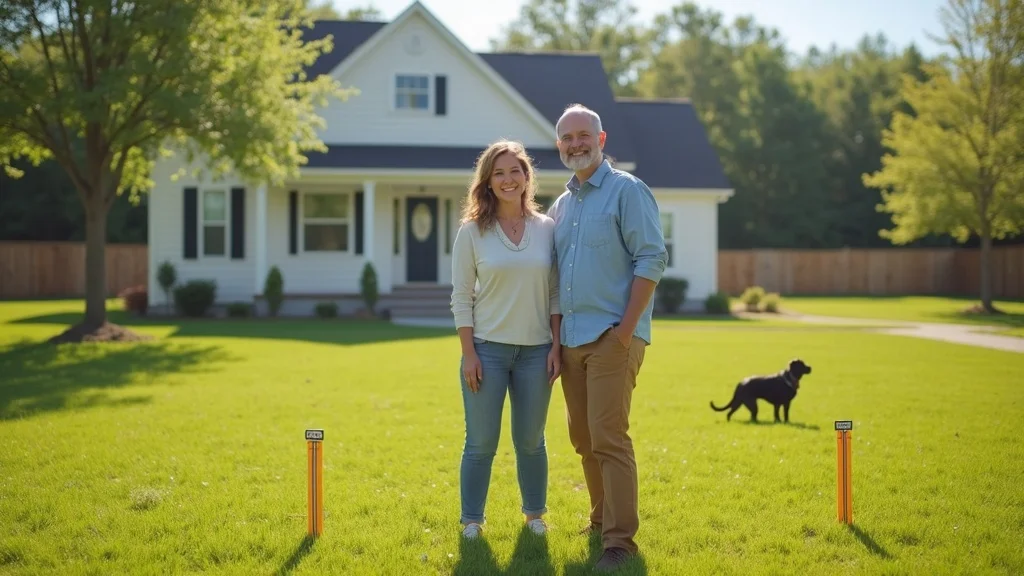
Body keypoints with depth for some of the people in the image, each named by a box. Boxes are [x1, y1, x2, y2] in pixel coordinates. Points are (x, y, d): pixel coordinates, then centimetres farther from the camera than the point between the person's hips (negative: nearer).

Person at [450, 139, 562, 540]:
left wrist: (556, 346, 0)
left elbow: (555, 293, 6)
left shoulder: (546, 229, 3)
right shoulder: (472, 231, -2)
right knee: (481, 443, 2)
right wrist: (468, 354, -8)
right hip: (487, 348, -2)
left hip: (535, 349, 2)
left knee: (530, 441, 11)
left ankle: (535, 514, 29)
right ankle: (471, 521, 16)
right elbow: (461, 297, -2)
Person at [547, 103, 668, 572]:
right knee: (583, 439, 12)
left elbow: (652, 259, -12)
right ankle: (601, 520, 25)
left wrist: (626, 330, -17)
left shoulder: (627, 191, -5)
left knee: (609, 438, -11)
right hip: (571, 338, 7)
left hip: (611, 336, -7)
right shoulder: (560, 206, 16)